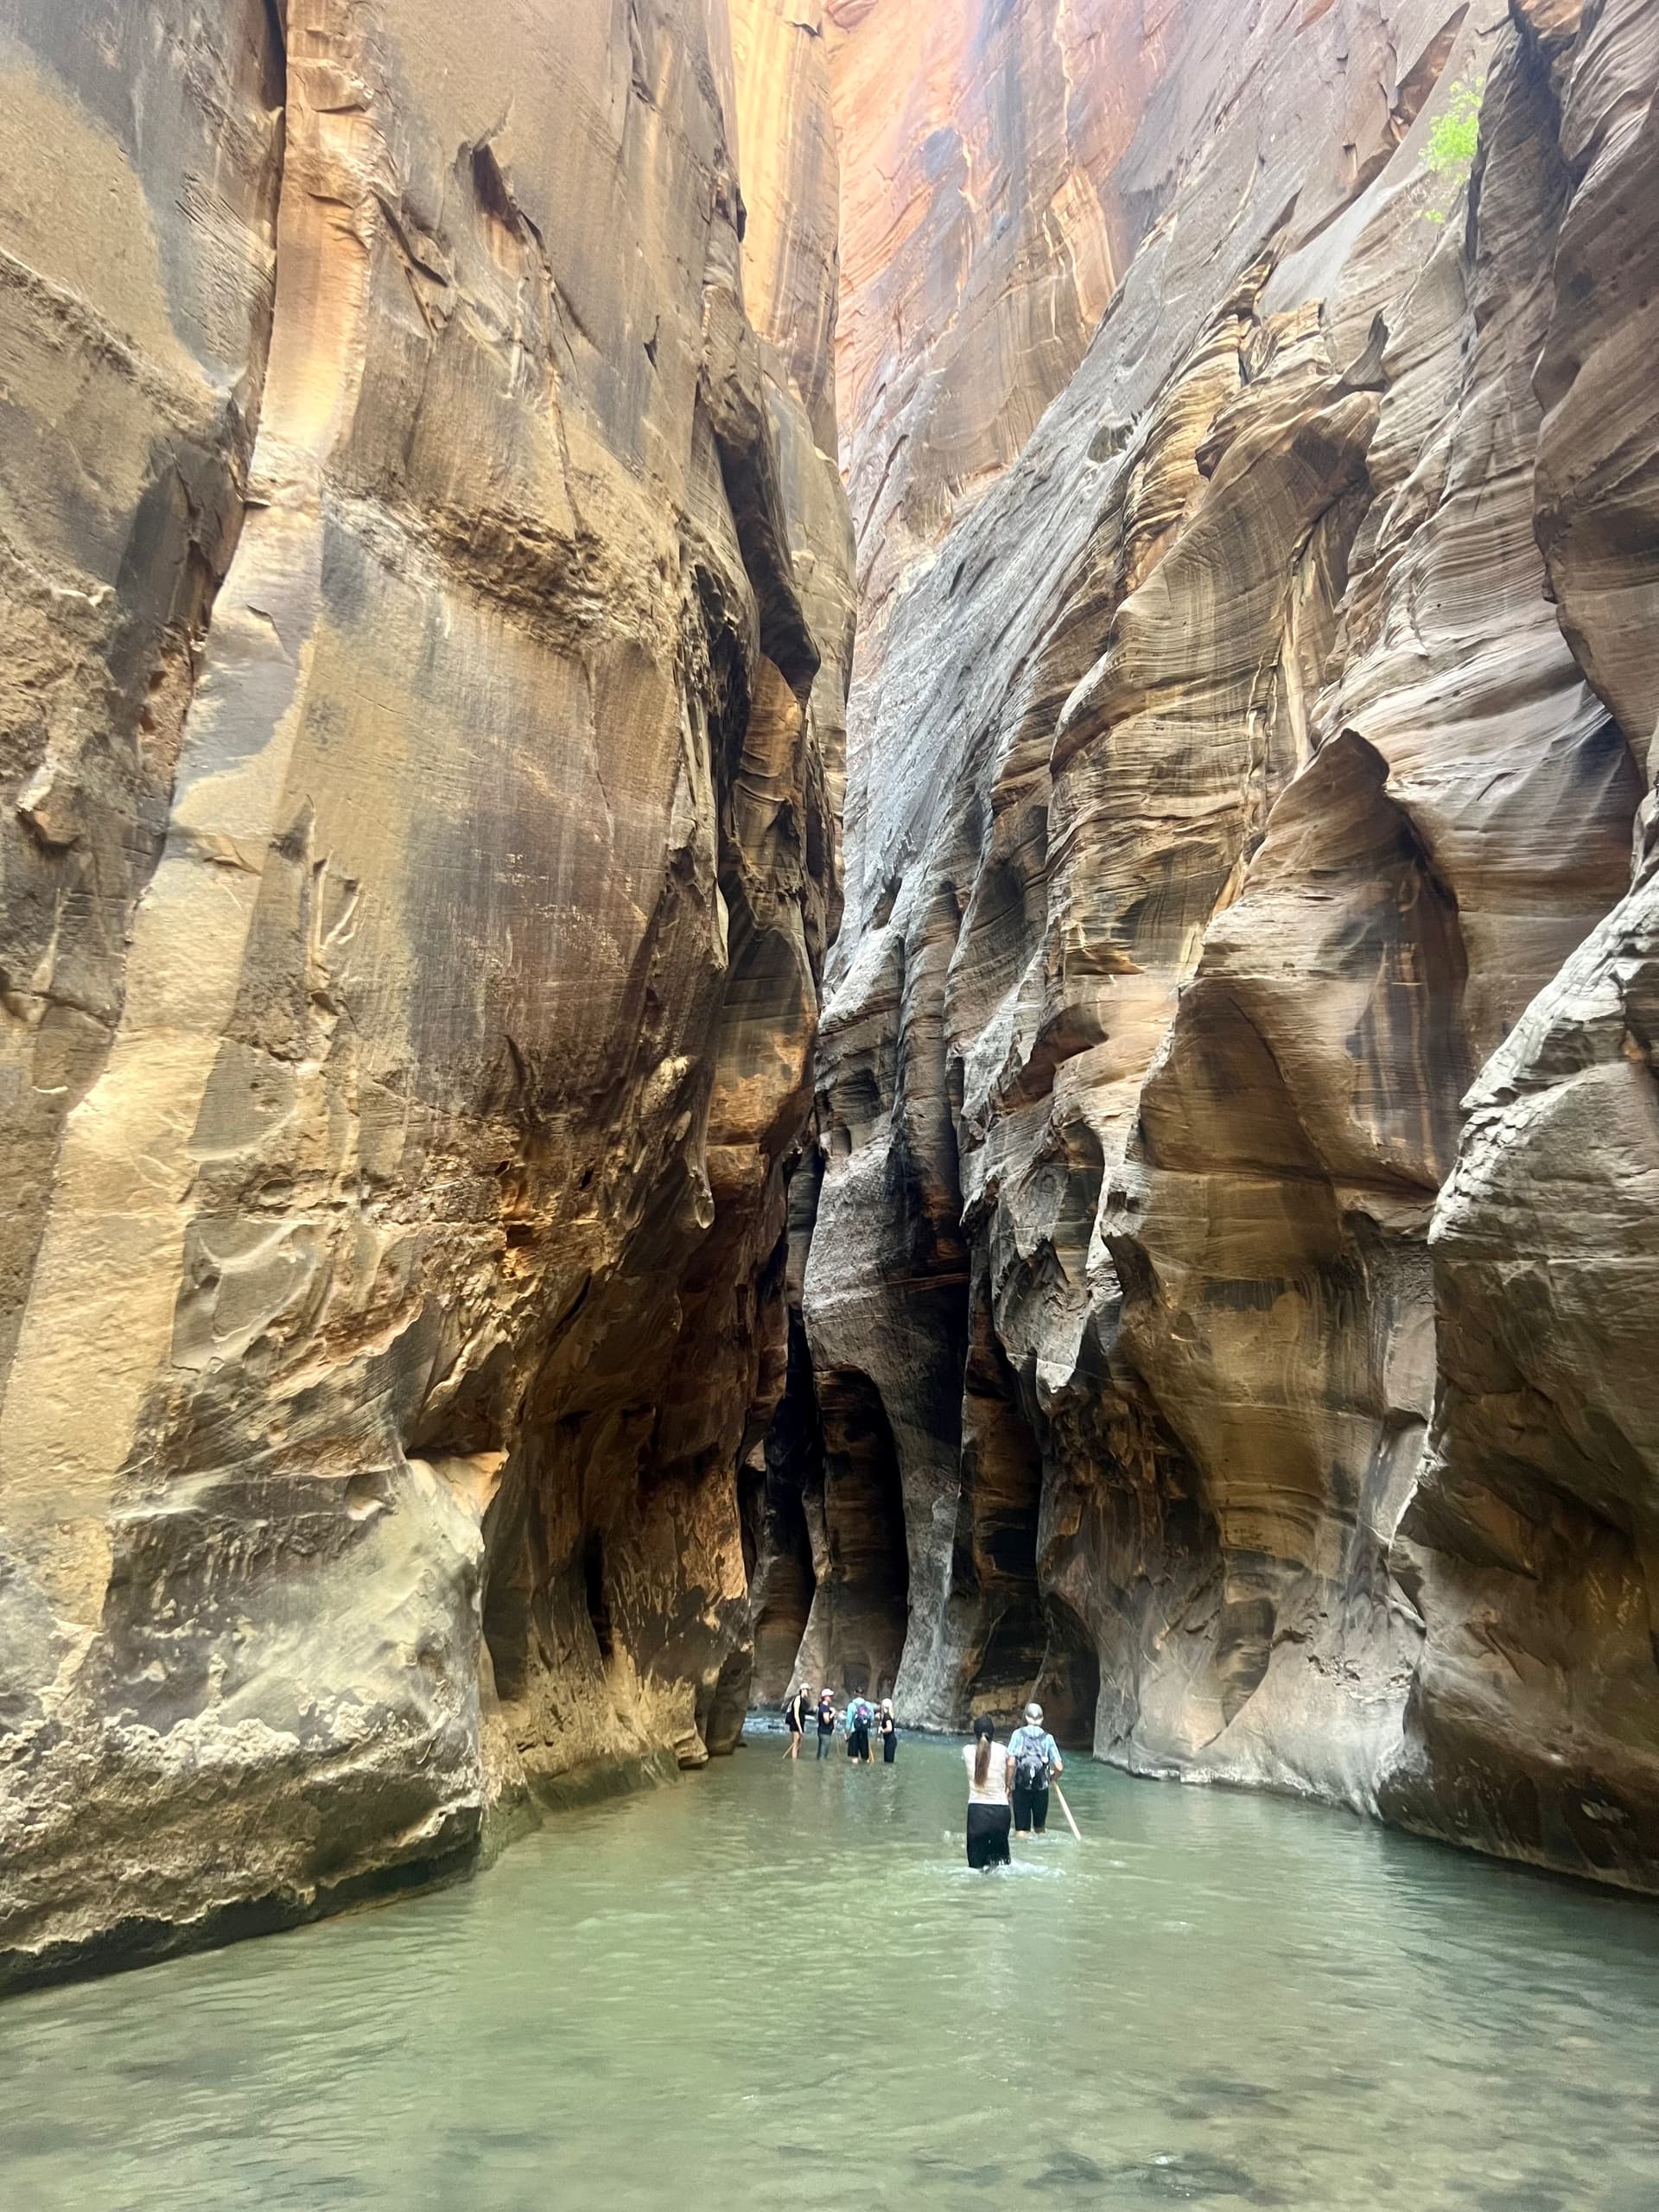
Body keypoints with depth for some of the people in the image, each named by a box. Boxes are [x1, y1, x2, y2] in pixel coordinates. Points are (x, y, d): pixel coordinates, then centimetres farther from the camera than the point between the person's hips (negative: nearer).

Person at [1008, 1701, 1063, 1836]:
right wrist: (1053, 1776, 17)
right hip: (1042, 1788, 2)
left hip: (1021, 1788, -1)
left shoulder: (1018, 1734, -4)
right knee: (1040, 1827, 22)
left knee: (1021, 1829, 4)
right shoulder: (1047, 1738, -1)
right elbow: (1059, 1767, -4)